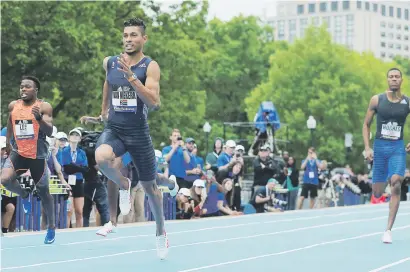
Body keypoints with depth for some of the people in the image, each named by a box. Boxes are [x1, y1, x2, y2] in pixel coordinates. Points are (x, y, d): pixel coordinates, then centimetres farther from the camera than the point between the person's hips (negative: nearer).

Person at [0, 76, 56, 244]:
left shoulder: (44, 107, -8)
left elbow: (49, 132, -17)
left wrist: (39, 118, -33)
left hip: (38, 155, -3)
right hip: (18, 153, 3)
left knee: (43, 192, 7)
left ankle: (51, 227, 25)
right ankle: (24, 195, 10)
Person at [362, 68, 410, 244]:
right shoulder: (377, 100, 0)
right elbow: (366, 125, 7)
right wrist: (367, 148, -4)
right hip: (379, 146, 1)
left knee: (396, 184, -22)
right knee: (377, 193, 2)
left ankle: (388, 230, -18)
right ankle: (377, 196, 42)